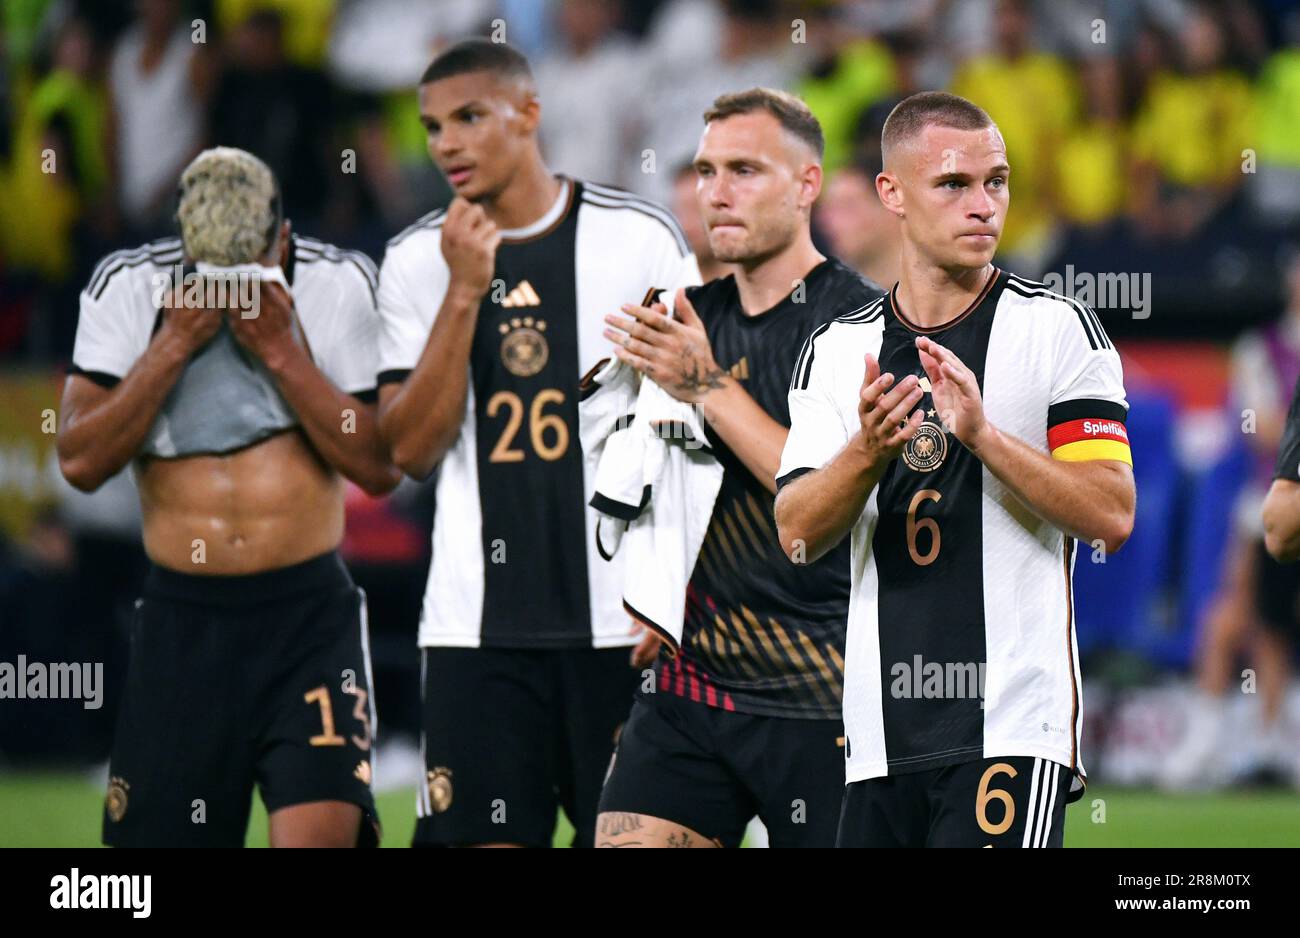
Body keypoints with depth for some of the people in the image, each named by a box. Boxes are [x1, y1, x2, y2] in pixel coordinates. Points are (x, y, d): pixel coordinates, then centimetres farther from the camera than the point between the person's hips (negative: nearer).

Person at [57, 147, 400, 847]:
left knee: (317, 837, -20)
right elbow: (81, 462, -4)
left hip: (309, 613, -2)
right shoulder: (128, 288, 2)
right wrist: (175, 343, -11)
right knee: (159, 842, 3)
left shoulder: (338, 286, -1)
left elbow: (383, 467, -3)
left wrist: (283, 351, -11)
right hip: (181, 623, 2)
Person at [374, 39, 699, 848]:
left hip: (623, 619, -1)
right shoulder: (418, 261, 7)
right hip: (478, 621, 1)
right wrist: (465, 292, -9)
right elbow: (411, 449, -2)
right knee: (483, 837, -3)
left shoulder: (642, 238, 2)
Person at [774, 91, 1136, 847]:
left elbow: (1112, 517, -7)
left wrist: (982, 434, -19)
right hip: (883, 734, 4)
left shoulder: (1058, 328, 0)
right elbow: (797, 534, 2)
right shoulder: (837, 350, 11)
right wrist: (869, 451, -17)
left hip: (1015, 725, -4)